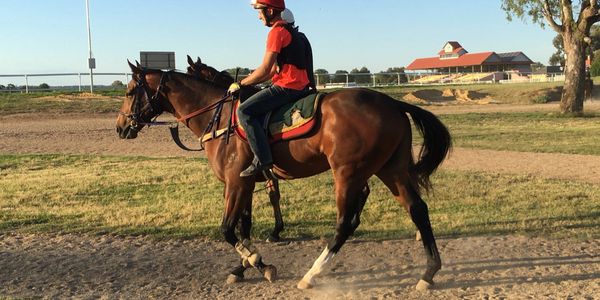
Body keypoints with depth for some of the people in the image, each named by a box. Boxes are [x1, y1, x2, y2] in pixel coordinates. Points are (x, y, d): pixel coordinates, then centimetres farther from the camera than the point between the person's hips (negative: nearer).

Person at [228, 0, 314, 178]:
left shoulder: (277, 31, -11)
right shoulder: (290, 30, 21)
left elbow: (265, 70, -16)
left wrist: (241, 84, -4)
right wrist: (249, 81, 17)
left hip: (287, 87, -11)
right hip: (300, 87, 11)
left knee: (244, 111, -14)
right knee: (253, 108, 26)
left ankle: (262, 160, -19)